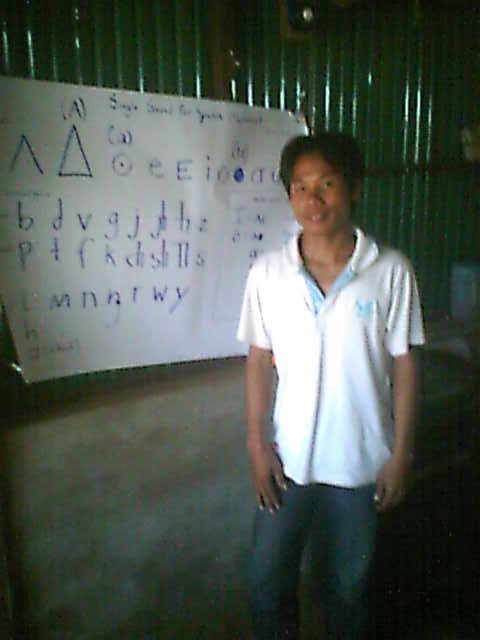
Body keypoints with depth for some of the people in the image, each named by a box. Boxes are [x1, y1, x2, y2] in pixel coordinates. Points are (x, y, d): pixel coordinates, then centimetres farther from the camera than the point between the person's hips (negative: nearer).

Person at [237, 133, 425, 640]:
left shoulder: (391, 271, -11)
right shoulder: (267, 273, -8)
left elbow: (403, 364, -5)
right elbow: (259, 360, -1)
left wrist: (401, 453, -4)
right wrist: (257, 442, -2)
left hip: (361, 461, 0)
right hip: (288, 459, 1)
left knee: (346, 584, 20)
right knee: (267, 583, 15)